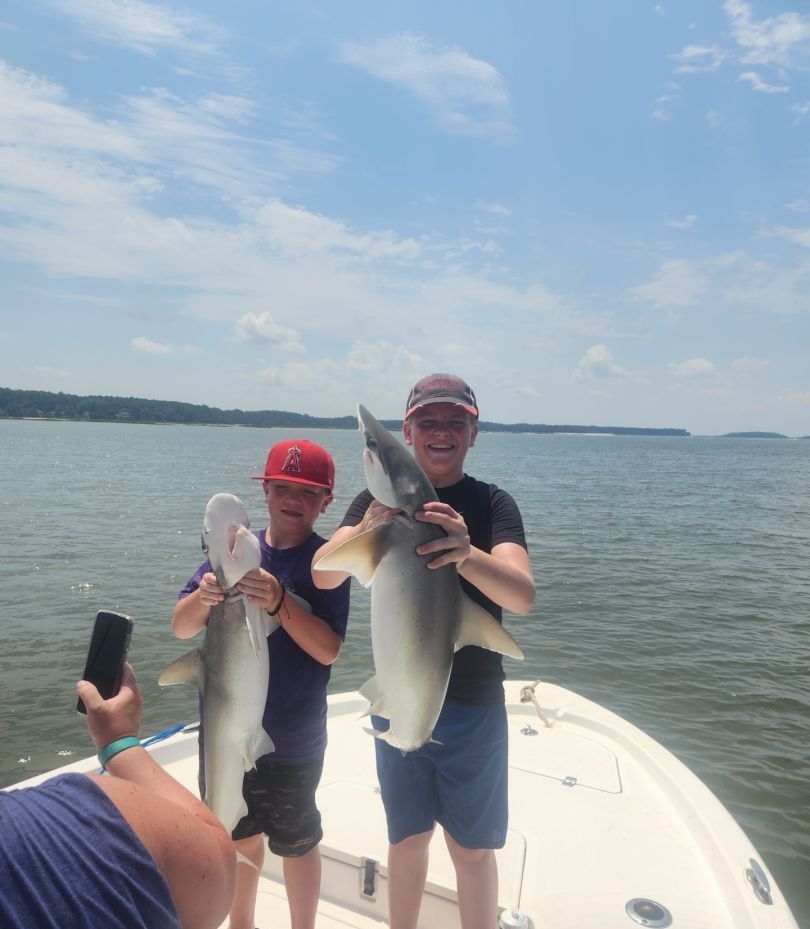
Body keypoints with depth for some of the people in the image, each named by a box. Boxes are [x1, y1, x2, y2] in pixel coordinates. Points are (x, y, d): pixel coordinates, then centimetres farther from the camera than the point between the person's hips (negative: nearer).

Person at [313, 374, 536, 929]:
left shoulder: (492, 503, -10)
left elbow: (523, 595, -25)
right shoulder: (381, 499, -4)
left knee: (471, 848, 11)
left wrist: (466, 555, -46)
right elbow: (323, 575, -18)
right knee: (407, 836, 19)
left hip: (473, 705, -2)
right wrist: (365, 530, -39)